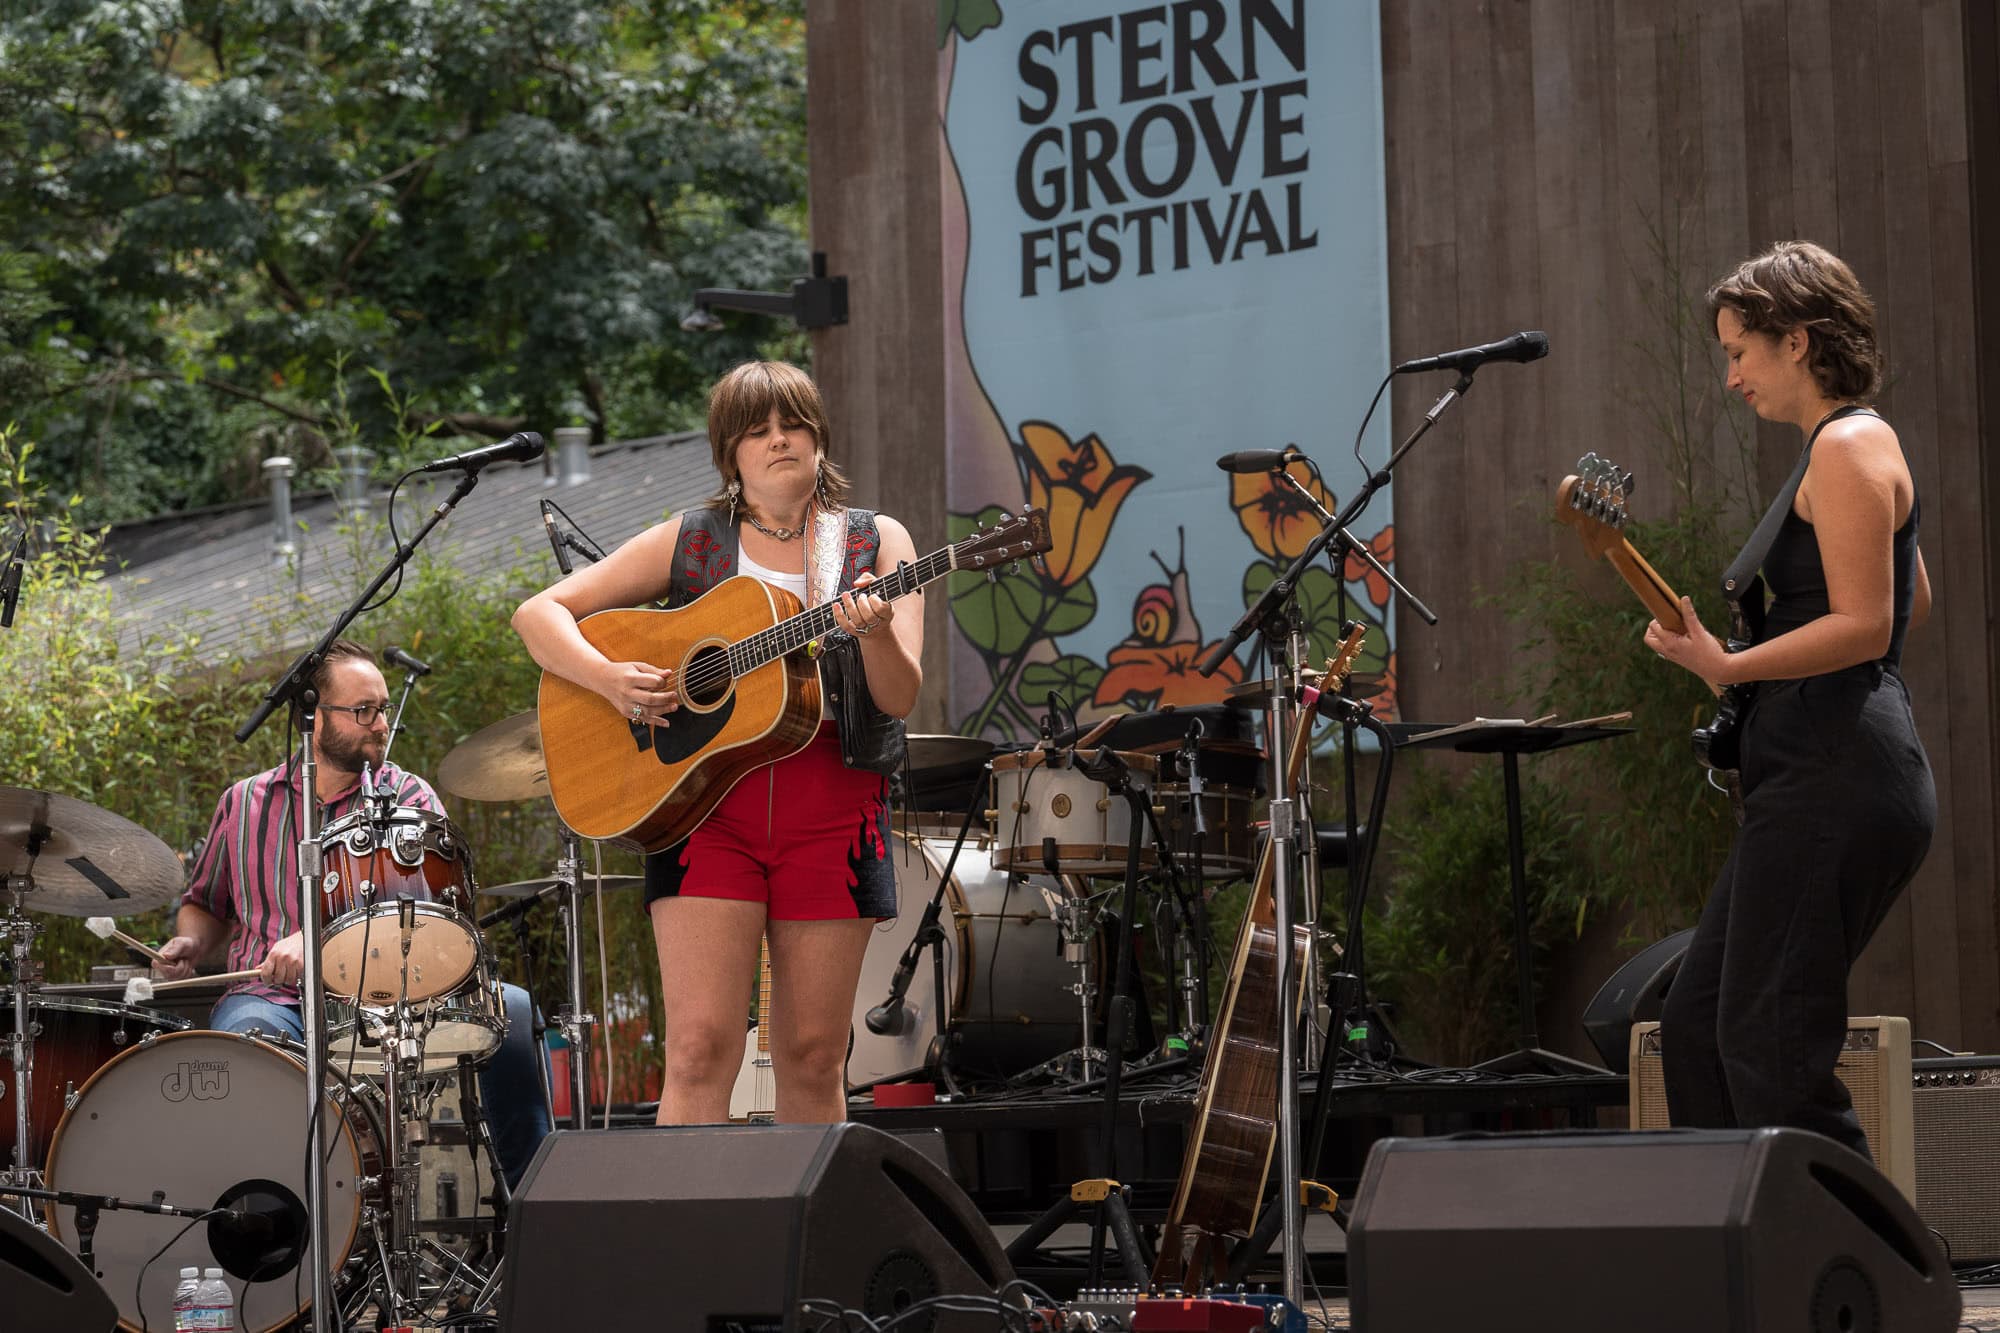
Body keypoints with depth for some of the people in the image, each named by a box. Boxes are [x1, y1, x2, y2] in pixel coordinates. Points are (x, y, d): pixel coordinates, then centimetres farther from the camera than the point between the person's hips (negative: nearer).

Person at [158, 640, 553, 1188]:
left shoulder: (409, 799, 7)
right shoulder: (245, 803, 15)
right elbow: (207, 903, 30)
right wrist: (191, 944, 5)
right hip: (273, 1000, 0)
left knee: (511, 1009, -26)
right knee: (246, 1033, -38)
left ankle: (528, 1199, -16)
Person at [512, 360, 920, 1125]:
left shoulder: (876, 543, 9)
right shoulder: (690, 544, 9)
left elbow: (899, 699, -1)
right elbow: (539, 613, 6)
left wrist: (876, 634, -23)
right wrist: (607, 677, -12)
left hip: (831, 811, 1)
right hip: (705, 804, -1)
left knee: (813, 1059, 3)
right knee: (701, 1048, -12)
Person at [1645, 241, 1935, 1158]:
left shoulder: (1846, 449, -11)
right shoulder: (1859, 446, 20)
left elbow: (1865, 626, -19)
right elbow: (1914, 600, 32)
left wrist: (1730, 668, -24)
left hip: (1833, 783, -11)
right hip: (1820, 779, 11)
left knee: (1772, 1049, -13)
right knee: (1698, 1025, 10)